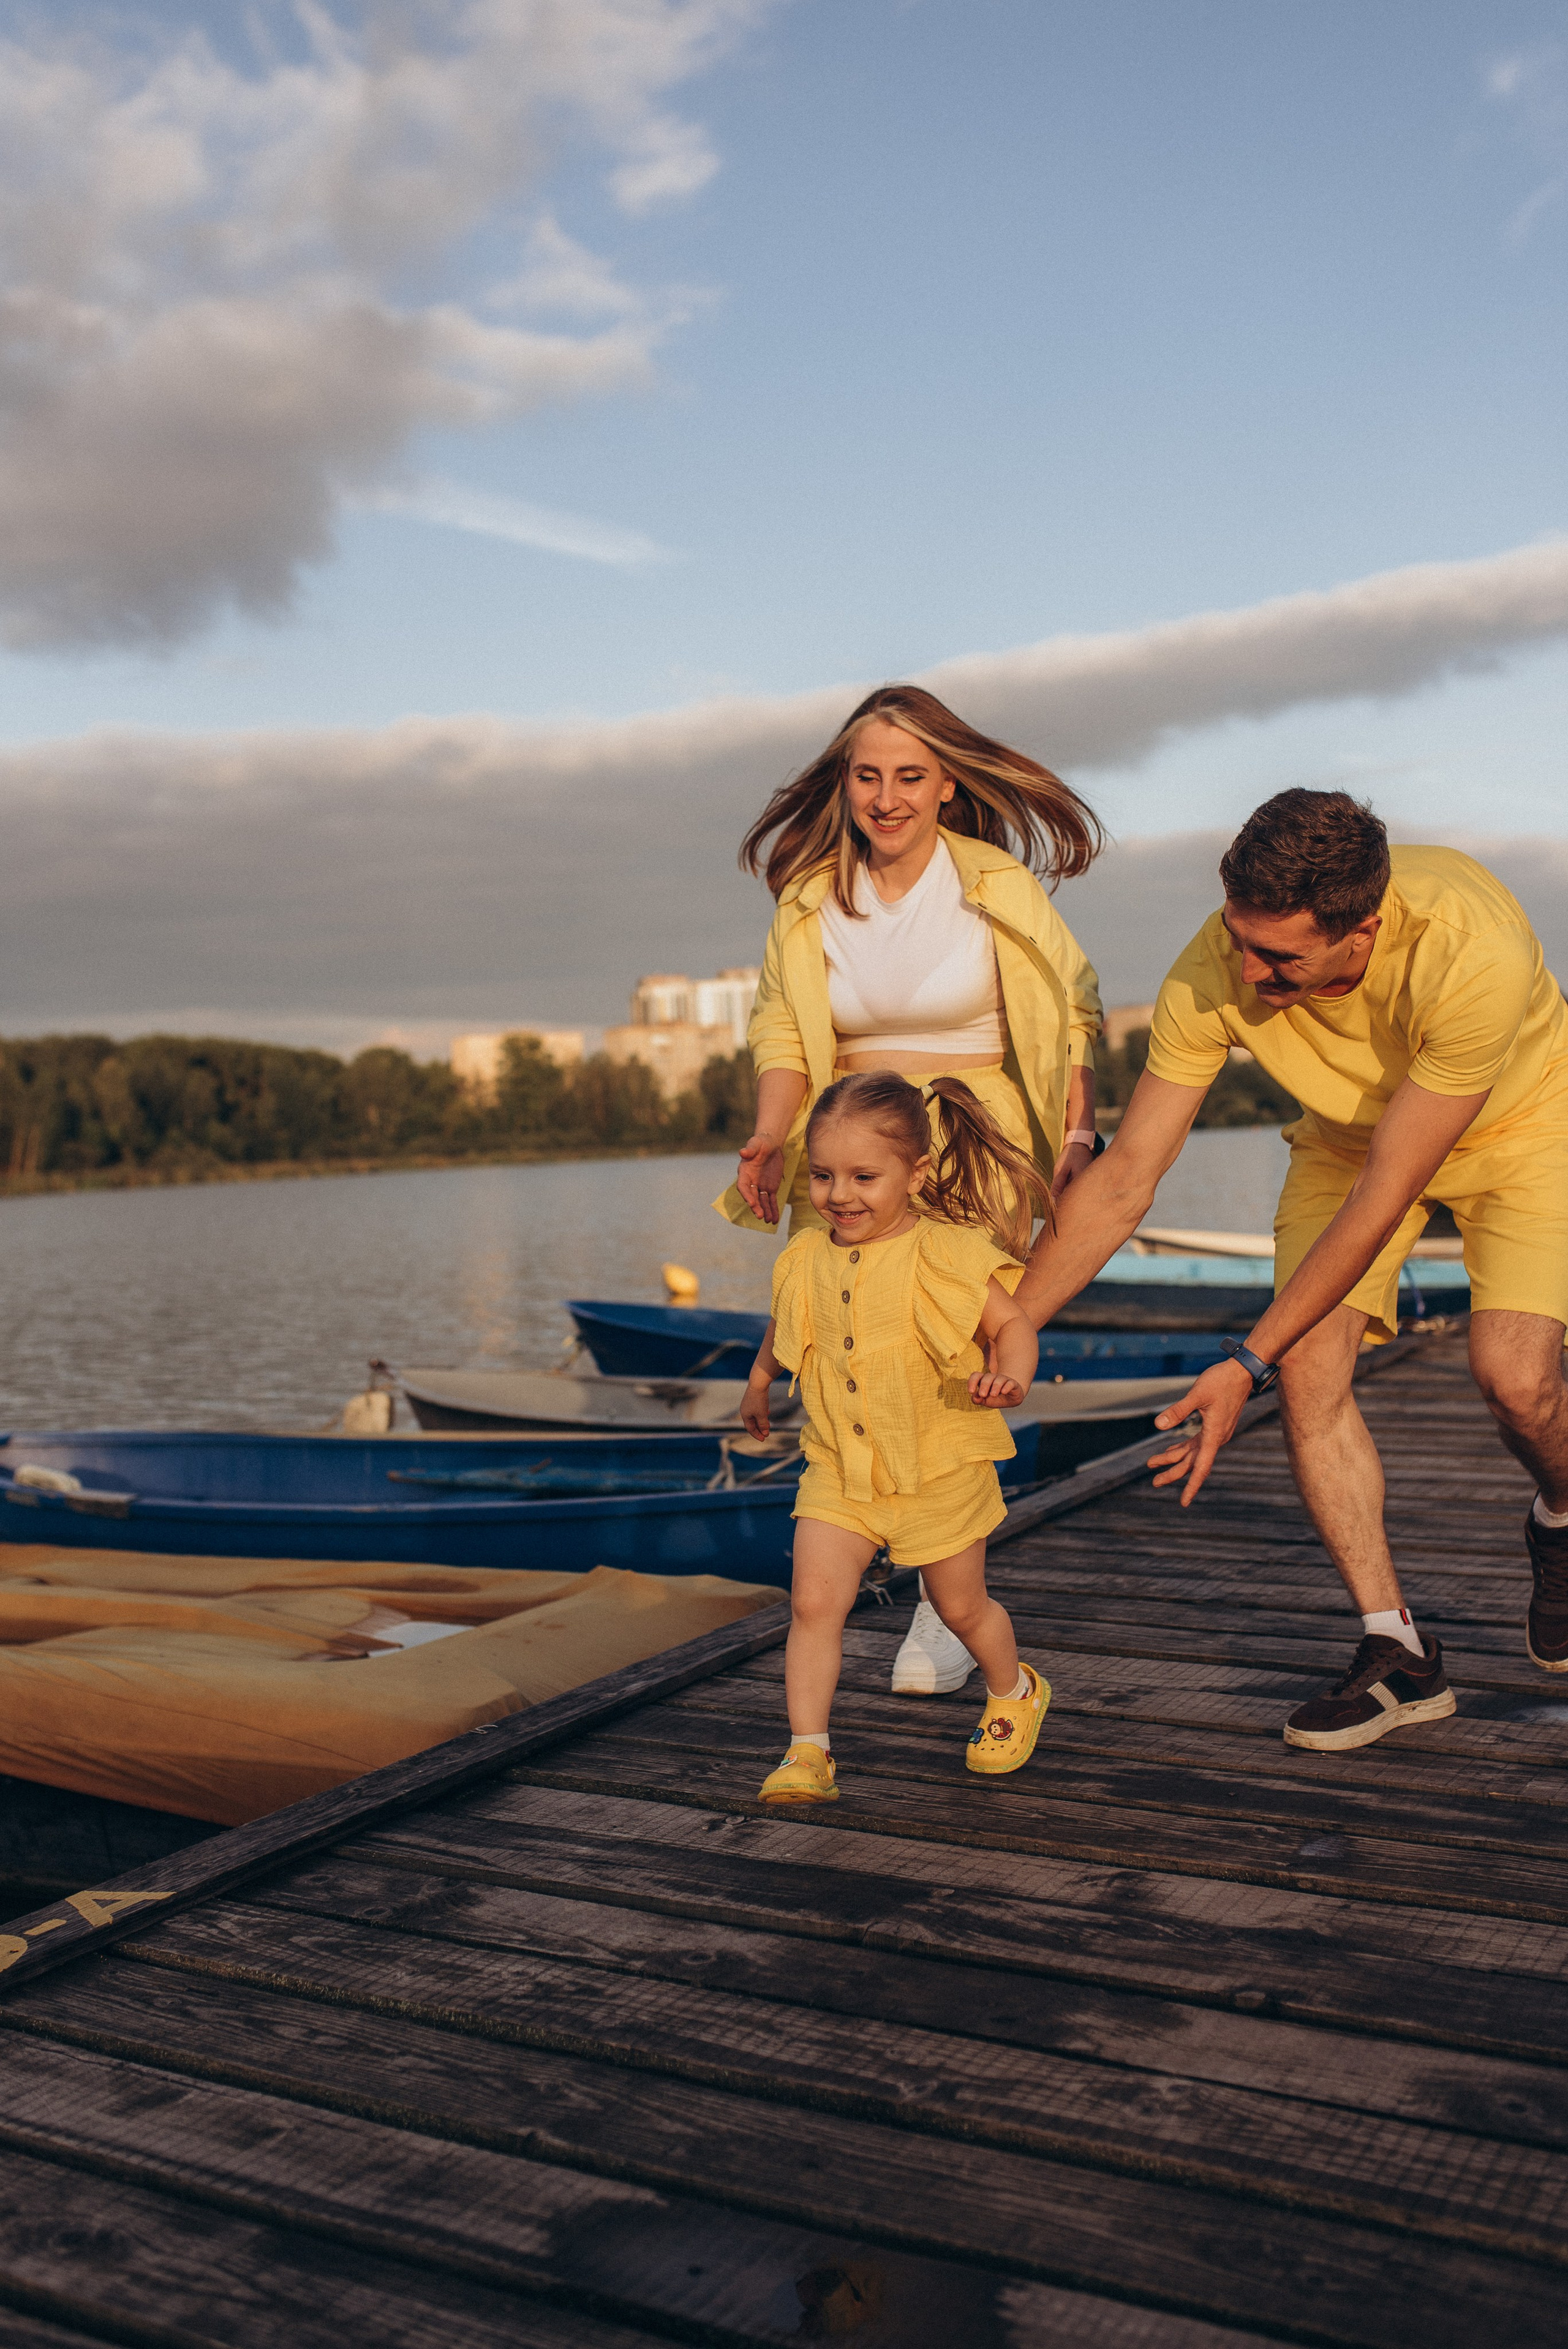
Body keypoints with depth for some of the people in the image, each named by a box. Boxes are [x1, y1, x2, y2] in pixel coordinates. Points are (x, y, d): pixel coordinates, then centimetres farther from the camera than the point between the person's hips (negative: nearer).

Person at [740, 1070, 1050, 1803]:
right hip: (839, 1468, 3)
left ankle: (1015, 1691, 44)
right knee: (813, 1603, -10)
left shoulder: (947, 1256, -16)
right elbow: (783, 1331, 20)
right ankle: (808, 1750, 1)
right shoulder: (805, 1260, -1)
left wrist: (1010, 1377, -32)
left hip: (940, 1470, -3)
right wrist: (759, 1381, 34)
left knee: (960, 1607, 14)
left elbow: (1012, 1325, -11)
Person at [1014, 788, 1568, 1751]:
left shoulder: (1473, 954, -42)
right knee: (1310, 1369, -16)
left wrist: (1248, 1365, -33)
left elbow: (1386, 1192, -35)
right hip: (1351, 1135, 3)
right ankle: (1400, 1652, -2)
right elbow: (1121, 1184, -22)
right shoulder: (1213, 973, -31)